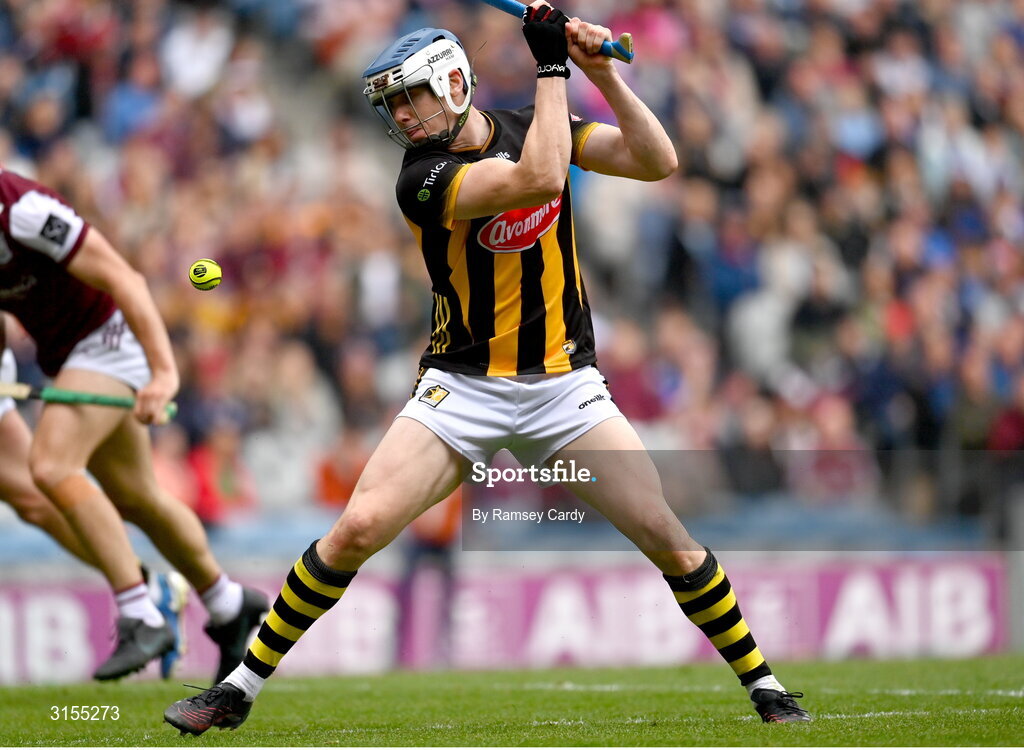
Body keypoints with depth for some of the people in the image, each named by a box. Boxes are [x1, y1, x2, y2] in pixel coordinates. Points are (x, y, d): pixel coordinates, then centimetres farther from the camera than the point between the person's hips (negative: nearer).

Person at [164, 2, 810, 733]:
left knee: (667, 536, -7)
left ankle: (763, 684, 11)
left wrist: (603, 73, -17)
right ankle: (241, 687, -3)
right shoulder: (424, 180, -14)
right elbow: (539, 179, -28)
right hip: (463, 389, -2)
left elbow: (658, 162, -6)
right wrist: (553, 63, -24)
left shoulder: (533, 125, 1)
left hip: (565, 385, 3)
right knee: (358, 528, -16)